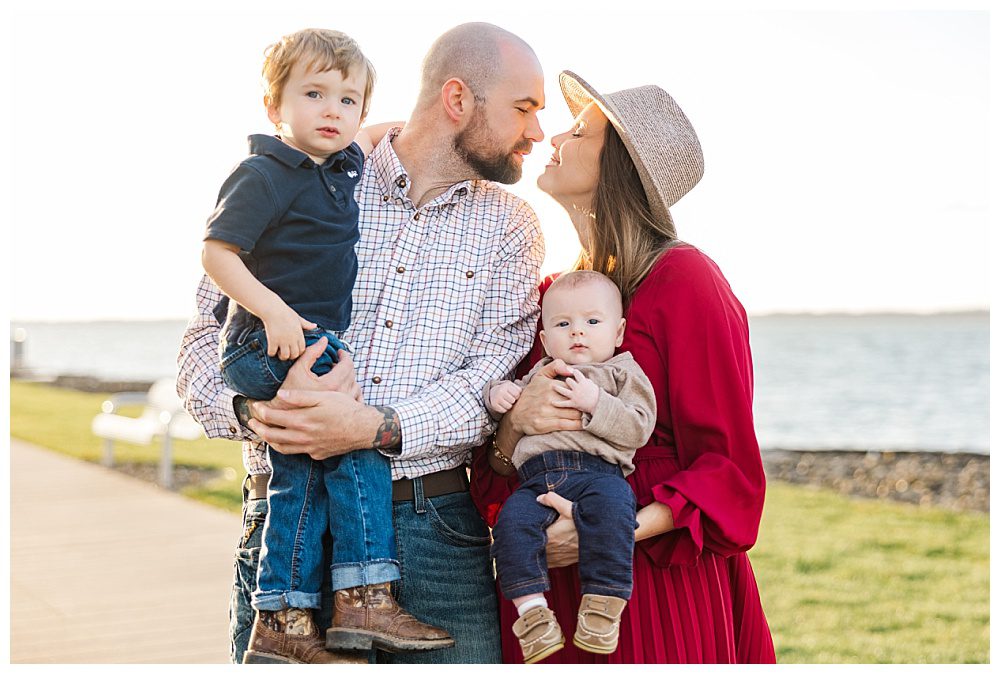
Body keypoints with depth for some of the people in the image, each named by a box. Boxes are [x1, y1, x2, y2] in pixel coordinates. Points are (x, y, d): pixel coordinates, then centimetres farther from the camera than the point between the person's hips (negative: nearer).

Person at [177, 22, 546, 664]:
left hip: (434, 527, 1)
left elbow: (493, 381, -3)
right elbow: (206, 338, 4)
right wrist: (252, 410, -18)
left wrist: (376, 428, -19)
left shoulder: (508, 226, 9)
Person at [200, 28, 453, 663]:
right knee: (359, 439, -17)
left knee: (303, 478, 3)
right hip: (267, 345, -8)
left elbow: (366, 138, 39)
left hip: (312, 343, 8)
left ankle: (282, 623, 5)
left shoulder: (344, 166, 15)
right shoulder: (265, 175, -10)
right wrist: (273, 310, -24)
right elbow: (216, 252, -14)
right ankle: (365, 598, -15)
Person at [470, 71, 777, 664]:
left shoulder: (682, 277, -9)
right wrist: (514, 424, -13)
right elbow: (498, 466, 10)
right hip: (552, 588, 6)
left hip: (661, 589, -5)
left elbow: (730, 467, -11)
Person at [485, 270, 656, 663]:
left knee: (610, 511, -37)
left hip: (598, 471, -3)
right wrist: (498, 393, 16)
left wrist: (595, 403, -10)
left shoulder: (623, 373, 16)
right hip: (537, 476, 4)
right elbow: (511, 406, 40)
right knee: (512, 521, -27)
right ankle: (532, 610, -25)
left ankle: (604, 604, -31)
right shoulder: (540, 373, 31)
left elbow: (638, 428, 2)